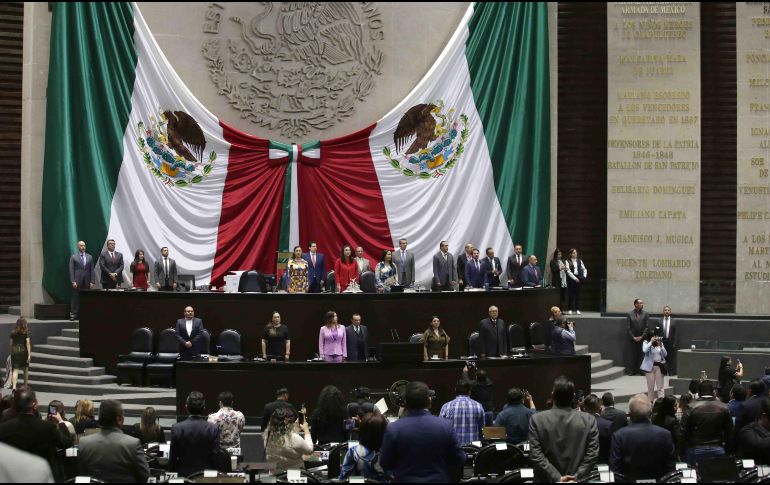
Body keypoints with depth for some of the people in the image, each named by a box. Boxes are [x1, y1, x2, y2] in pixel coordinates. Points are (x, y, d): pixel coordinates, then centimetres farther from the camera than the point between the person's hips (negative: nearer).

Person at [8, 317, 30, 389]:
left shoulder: (13, 332, 3)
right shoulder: (26, 332, -6)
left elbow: (11, 343, 6)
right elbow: (28, 343, -10)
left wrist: (11, 353, 15)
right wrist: (29, 354, -10)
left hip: (14, 351, 2)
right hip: (23, 351, -2)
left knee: (15, 370, -2)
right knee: (25, 368, 18)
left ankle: (14, 386, -17)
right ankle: (26, 384, 29)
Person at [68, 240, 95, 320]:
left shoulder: (90, 257, 11)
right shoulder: (73, 257, 3)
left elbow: (92, 270, 10)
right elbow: (71, 270, -1)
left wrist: (92, 282, 2)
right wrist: (73, 281, -9)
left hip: (87, 282, 2)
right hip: (77, 281, -2)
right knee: (75, 299, -2)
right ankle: (73, 314, 1)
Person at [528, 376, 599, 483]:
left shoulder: (537, 420, -9)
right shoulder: (589, 421, -6)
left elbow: (535, 456, -14)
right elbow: (592, 455, -10)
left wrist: (556, 478, -14)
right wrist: (576, 477, -11)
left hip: (547, 479, -1)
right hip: (578, 480, 1)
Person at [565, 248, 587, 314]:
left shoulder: (579, 261, 10)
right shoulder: (568, 262, -1)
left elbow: (584, 269, 15)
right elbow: (568, 271, -9)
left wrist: (584, 276, 0)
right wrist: (575, 278, -13)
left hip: (579, 279, 3)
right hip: (571, 279, -2)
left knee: (577, 294, 2)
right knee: (571, 294, -1)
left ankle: (577, 309, 5)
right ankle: (570, 309, 6)